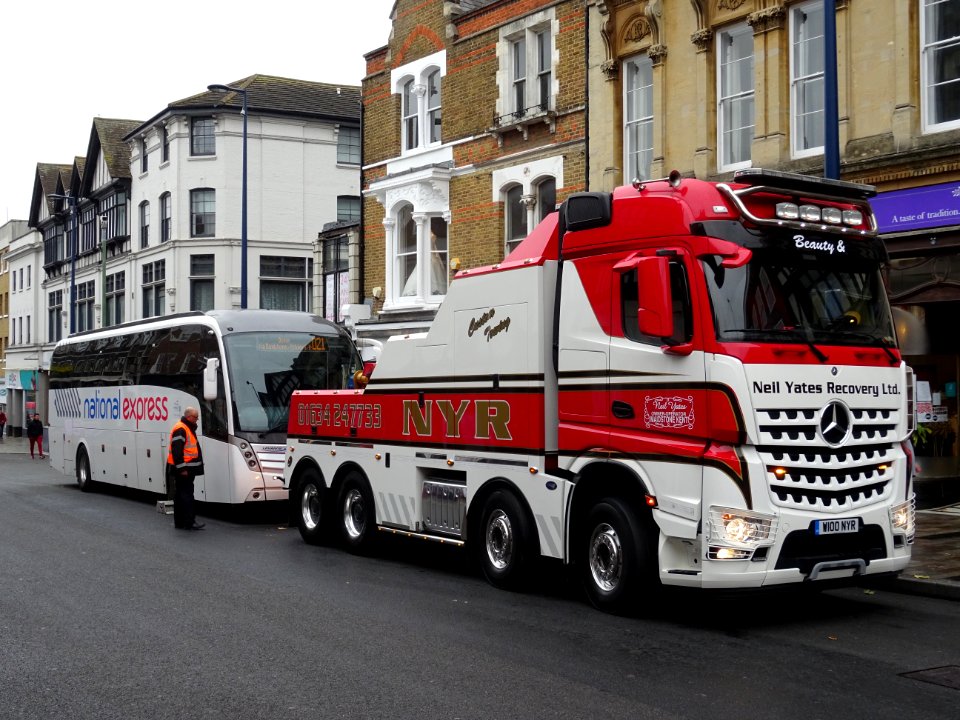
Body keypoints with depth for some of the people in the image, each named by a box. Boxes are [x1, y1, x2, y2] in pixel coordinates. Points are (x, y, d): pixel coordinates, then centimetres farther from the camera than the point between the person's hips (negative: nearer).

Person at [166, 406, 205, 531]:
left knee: (181, 495, 13)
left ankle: (179, 522, 17)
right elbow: (177, 451, -22)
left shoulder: (188, 428, 20)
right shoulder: (180, 429, -15)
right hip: (182, 469, -11)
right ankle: (189, 522, -11)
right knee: (186, 495, -10)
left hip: (187, 469, 11)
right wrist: (182, 468, -23)